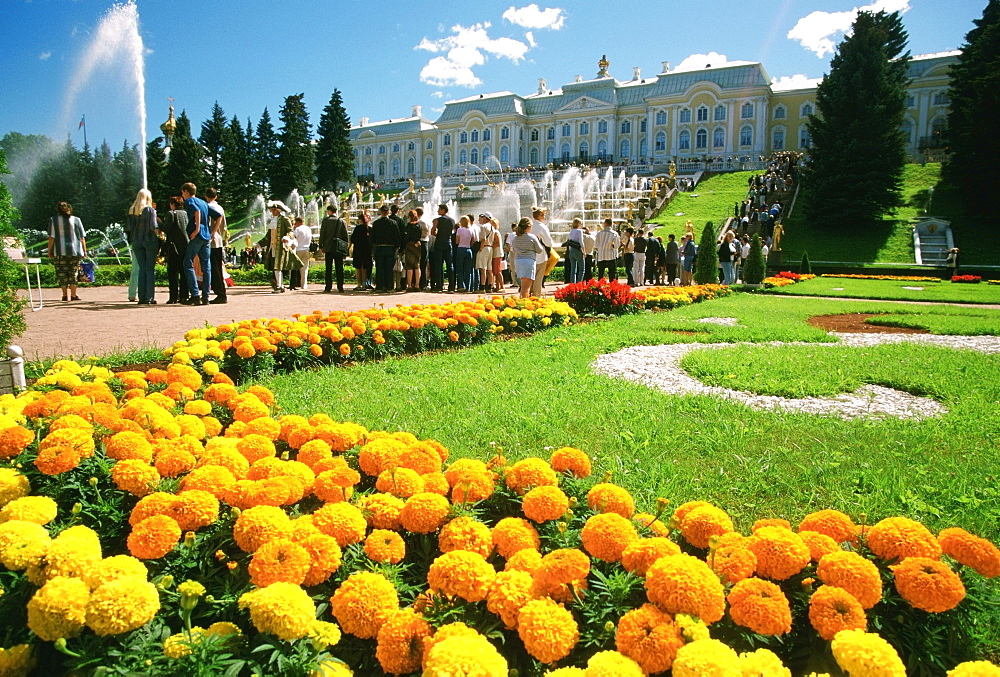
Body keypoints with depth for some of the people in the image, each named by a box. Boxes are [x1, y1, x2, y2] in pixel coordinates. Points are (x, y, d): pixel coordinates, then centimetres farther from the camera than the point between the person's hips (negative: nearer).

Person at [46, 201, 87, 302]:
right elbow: (82, 237, 3)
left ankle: (65, 294, 0)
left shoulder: (54, 220, 2)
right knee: (73, 273, 7)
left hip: (60, 252, -1)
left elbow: (51, 237, -3)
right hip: (75, 251, 1)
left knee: (62, 273, 3)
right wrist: (84, 251, 8)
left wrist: (49, 251, 2)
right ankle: (73, 295, 4)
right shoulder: (76, 220, 6)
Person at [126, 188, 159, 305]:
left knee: (142, 269, 9)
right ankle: (150, 298, -3)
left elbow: (128, 227, 5)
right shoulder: (150, 210, -7)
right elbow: (153, 226, -14)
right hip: (150, 241, -4)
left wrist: (132, 239, 17)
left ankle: (142, 297, 6)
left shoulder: (131, 211, 7)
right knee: (150, 269, 0)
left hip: (136, 242, 4)